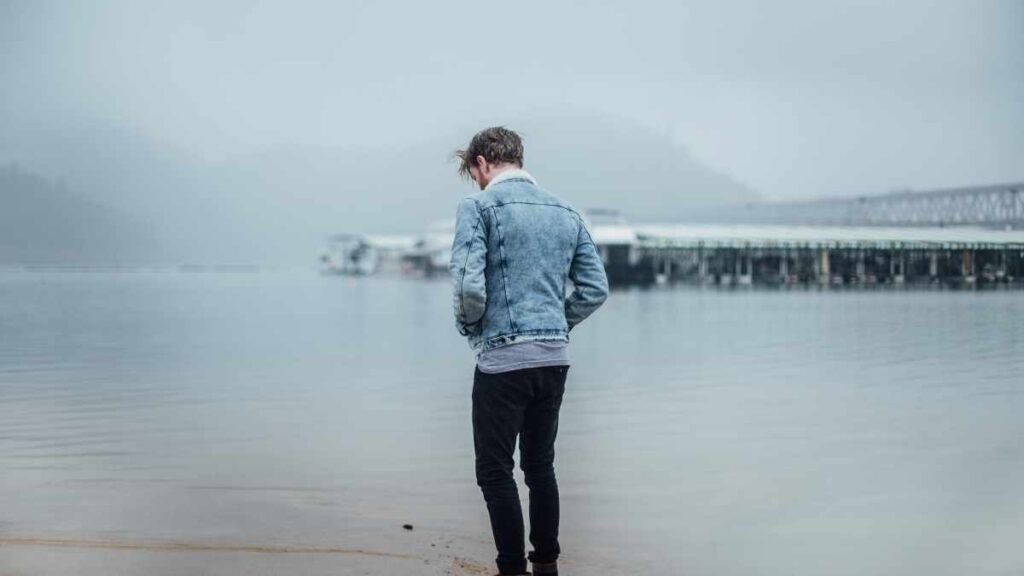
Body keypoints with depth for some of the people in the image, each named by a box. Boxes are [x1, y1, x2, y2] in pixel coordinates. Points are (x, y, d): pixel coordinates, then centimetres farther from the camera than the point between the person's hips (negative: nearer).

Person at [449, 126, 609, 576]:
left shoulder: (478, 206, -6)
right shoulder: (566, 212, 12)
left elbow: (469, 286, -17)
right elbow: (595, 290, 8)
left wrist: (471, 329, 2)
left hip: (503, 358, -6)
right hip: (556, 358, 6)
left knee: (495, 471, 3)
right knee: (540, 466, 17)